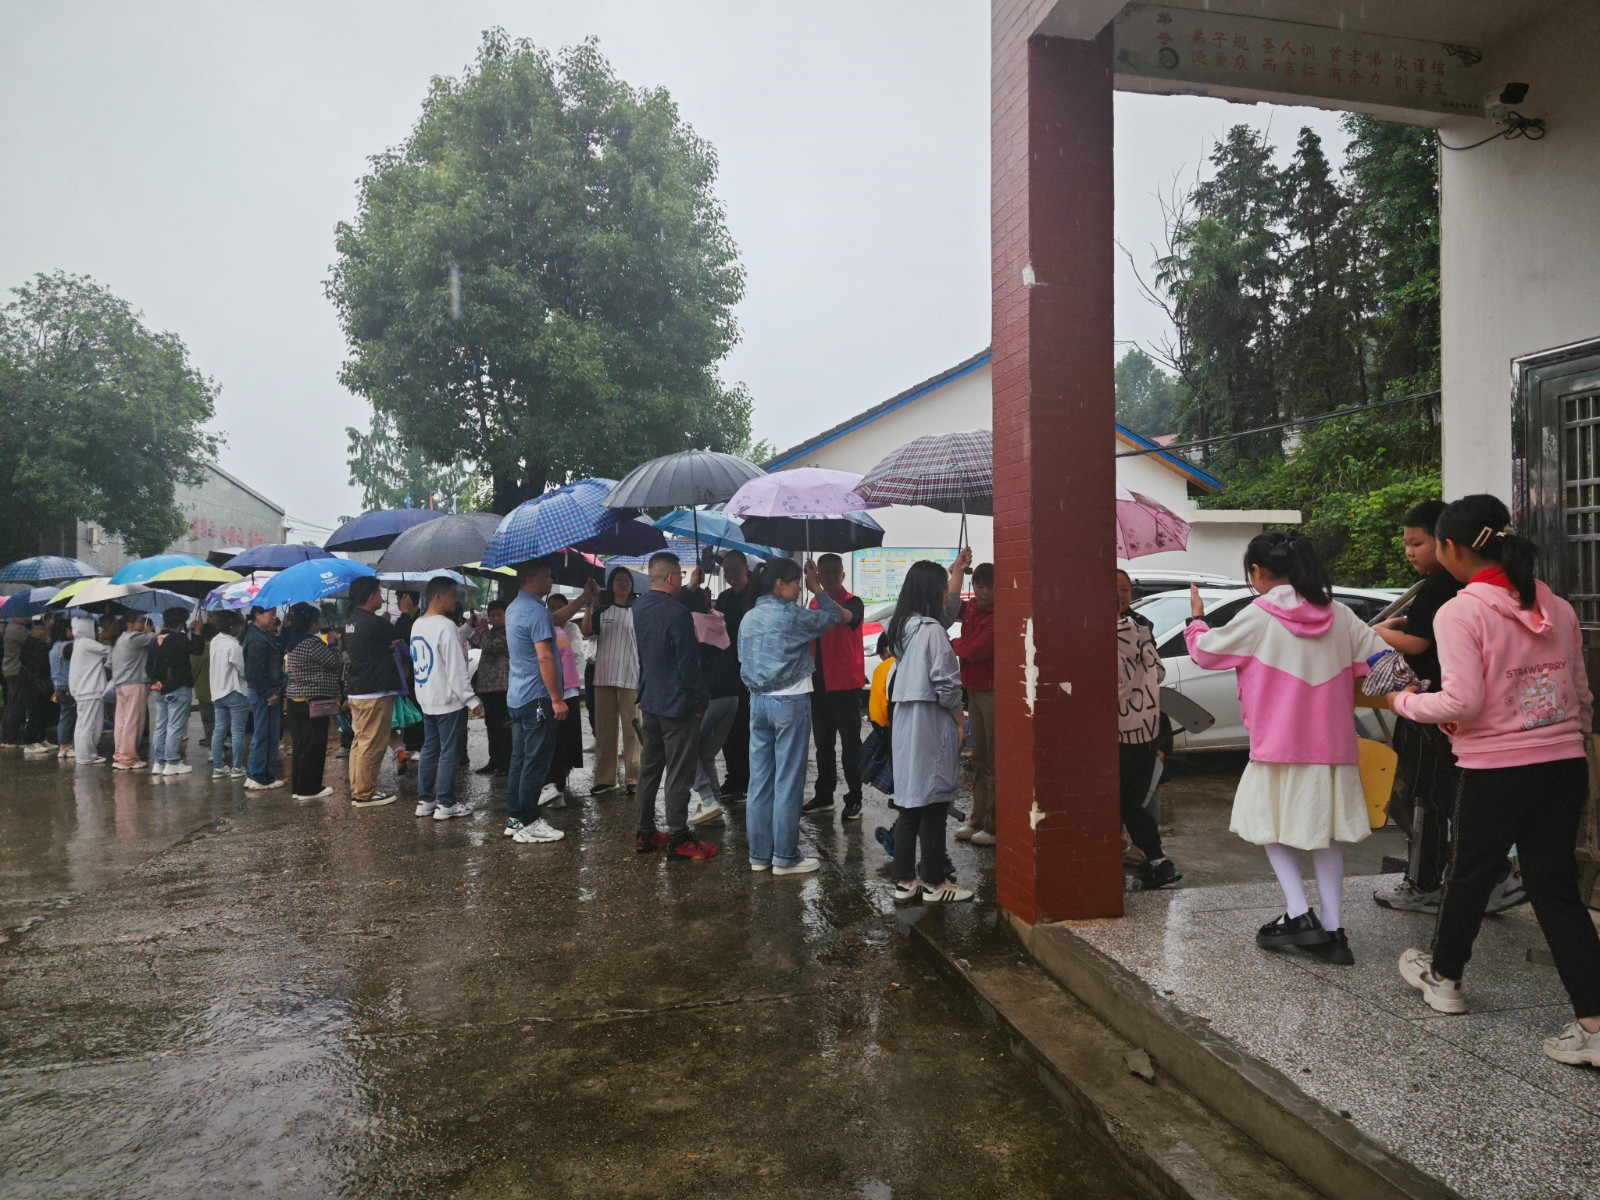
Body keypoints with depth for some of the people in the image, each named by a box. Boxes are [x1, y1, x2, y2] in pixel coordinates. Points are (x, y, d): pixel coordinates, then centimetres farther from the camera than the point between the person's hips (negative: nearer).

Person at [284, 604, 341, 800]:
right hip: (313, 702, -9)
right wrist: (331, 644, 3)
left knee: (300, 744, 14)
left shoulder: (294, 642, 12)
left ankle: (298, 786, 20)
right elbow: (334, 662, -13)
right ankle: (309, 789, 3)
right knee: (313, 746, -2)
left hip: (296, 701, 9)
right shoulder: (311, 643, -18)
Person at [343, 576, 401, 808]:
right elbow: (400, 639, -4)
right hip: (375, 692, -10)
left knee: (360, 740, 15)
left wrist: (389, 644, 2)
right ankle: (364, 794, 1)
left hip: (356, 690, 10)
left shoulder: (350, 620, 12)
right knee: (372, 744, -3)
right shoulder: (373, 623, -17)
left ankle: (358, 789, 21)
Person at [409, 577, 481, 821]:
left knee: (429, 749, 14)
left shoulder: (417, 625, 10)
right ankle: (445, 804, 2)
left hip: (426, 699, 9)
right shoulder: (446, 626, -18)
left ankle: (425, 800, 18)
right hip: (449, 700, -9)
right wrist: (471, 700, -17)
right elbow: (456, 669, -20)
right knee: (449, 752, -2)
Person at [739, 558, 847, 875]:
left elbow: (744, 662, 14)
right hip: (791, 703, -7)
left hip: (758, 702, 7)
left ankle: (759, 854, 16)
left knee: (760, 780, 9)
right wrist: (817, 588, 12)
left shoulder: (748, 618, 8)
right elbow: (832, 616, 0)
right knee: (788, 781, 0)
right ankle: (785, 857, 5)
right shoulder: (790, 614, -12)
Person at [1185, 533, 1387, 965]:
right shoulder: (1339, 616, 5)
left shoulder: (1259, 616, -8)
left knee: (1272, 827, 11)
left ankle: (1299, 914, -2)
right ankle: (1332, 930, 12)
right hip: (1331, 746, 5)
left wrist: (1196, 618, 18)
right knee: (1323, 834, 14)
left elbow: (1206, 652, 0)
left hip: (1278, 747, -5)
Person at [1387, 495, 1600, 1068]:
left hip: (1496, 772, -5)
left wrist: (1405, 702, -3)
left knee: (1469, 876, 15)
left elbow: (1463, 701, -20)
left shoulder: (1459, 613, -14)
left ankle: (1443, 976, 36)